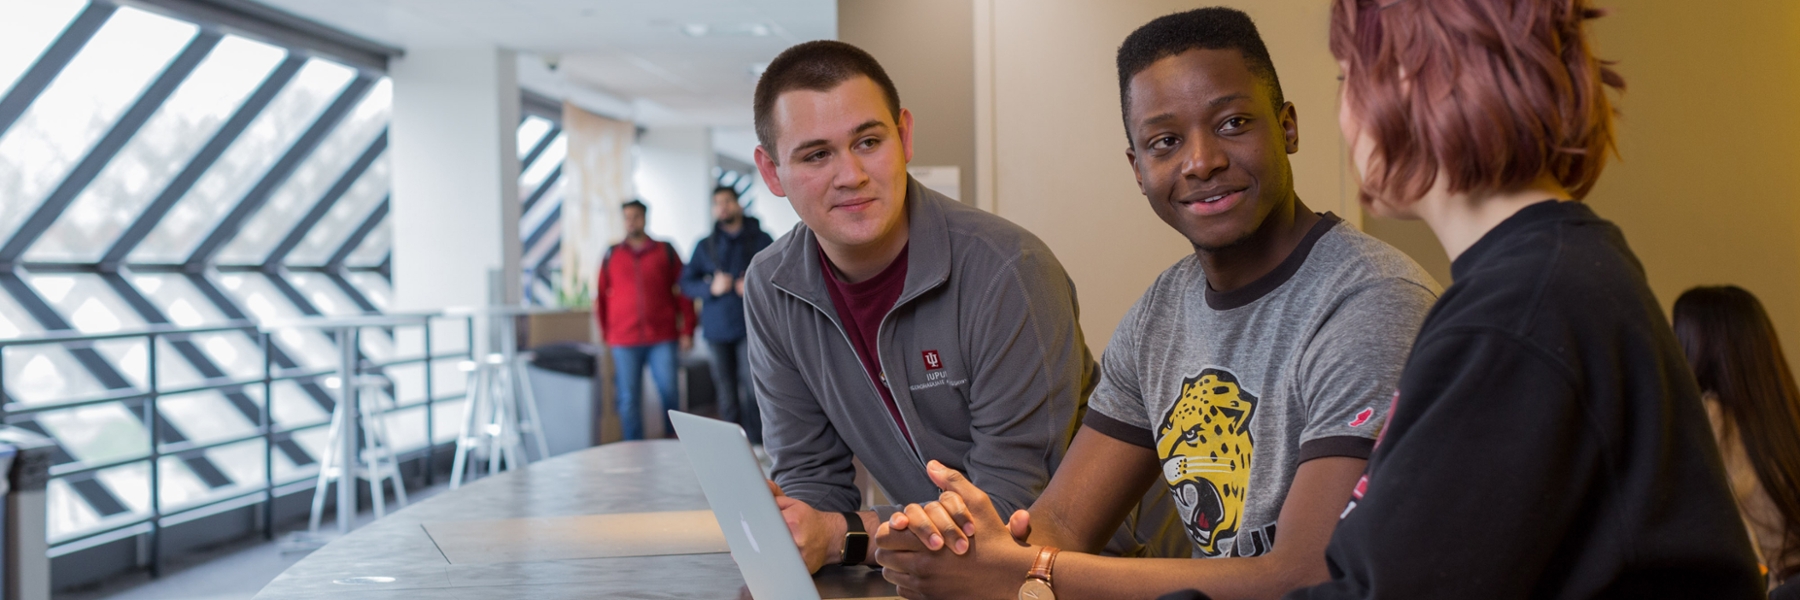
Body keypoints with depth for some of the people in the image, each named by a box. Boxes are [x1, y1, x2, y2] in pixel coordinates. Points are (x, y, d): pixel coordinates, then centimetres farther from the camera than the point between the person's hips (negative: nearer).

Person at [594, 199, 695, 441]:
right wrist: (605, 333, 8)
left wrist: (687, 330, 0)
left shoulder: (665, 251, 8)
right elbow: (601, 296, 12)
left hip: (663, 338, -1)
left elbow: (683, 292, 6)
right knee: (628, 400, 0)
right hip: (624, 341, 1)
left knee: (669, 392, -3)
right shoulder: (612, 255, 10)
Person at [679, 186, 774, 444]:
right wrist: (711, 288, -6)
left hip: (750, 325, -3)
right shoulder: (705, 246, 14)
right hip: (718, 328, 3)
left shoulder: (761, 241, 6)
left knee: (751, 387, -14)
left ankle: (755, 445, -10)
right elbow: (686, 283, 13)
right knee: (726, 393, 4)